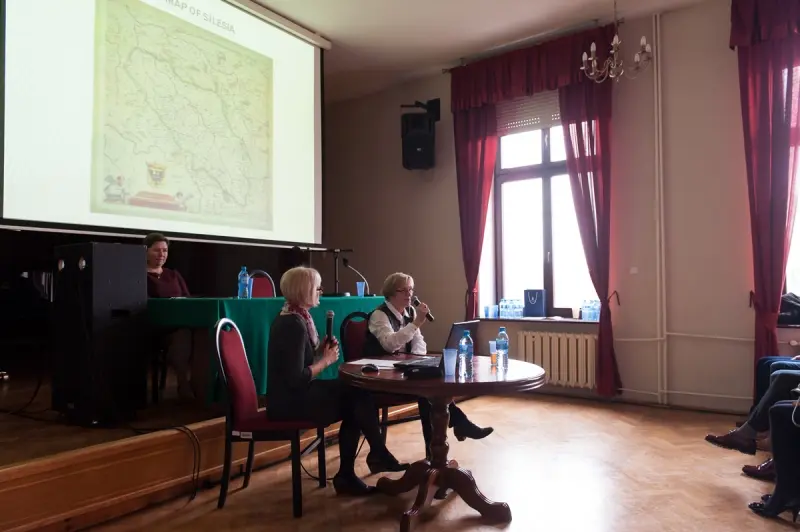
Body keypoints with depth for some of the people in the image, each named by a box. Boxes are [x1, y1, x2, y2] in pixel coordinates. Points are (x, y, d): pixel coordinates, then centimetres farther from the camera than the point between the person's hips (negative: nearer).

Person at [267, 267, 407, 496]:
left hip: (292, 393, 9)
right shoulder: (294, 324, -22)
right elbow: (297, 379, -25)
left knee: (355, 394, 1)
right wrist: (327, 360, -13)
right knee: (357, 400, -5)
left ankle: (346, 476, 5)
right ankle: (379, 455, 15)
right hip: (290, 400, -9)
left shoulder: (292, 317, 9)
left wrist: (321, 349, -1)